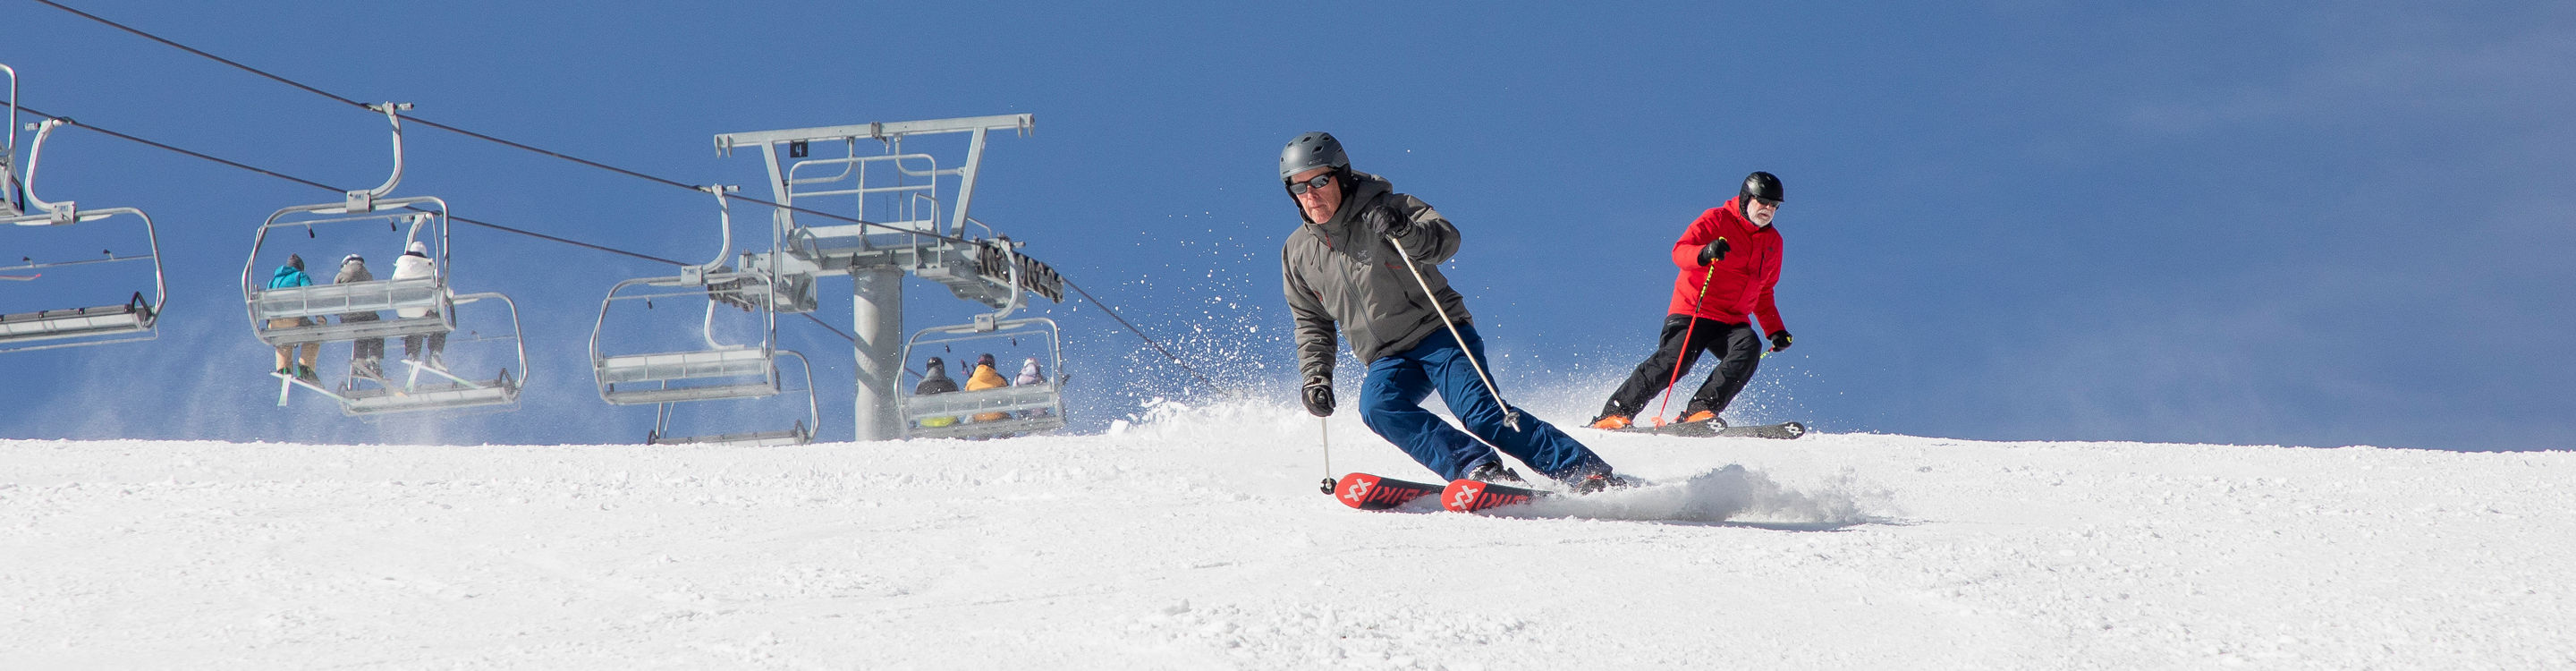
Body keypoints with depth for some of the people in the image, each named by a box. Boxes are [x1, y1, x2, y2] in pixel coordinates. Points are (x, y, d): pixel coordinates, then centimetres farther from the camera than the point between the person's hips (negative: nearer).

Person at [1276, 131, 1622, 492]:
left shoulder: (1387, 209, -9)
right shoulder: (1297, 253, 6)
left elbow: (1447, 239, -25)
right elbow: (1312, 323, 19)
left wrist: (1406, 233, -45)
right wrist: (1315, 375, 6)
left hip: (1440, 335, -4)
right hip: (1389, 361, 4)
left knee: (1482, 412, -23)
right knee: (1377, 406, -28)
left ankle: (1592, 475, -23)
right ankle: (1479, 469, -35)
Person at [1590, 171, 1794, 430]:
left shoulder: (1773, 241, 17)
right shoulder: (1717, 220, -2)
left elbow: (1763, 293, 28)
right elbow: (1680, 251, -15)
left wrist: (1775, 330, 16)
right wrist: (1705, 253, -36)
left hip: (1732, 322, 5)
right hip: (1692, 313, -5)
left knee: (1749, 348, -26)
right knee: (1674, 360, -23)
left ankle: (1700, 411, -31)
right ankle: (1615, 414, -14)